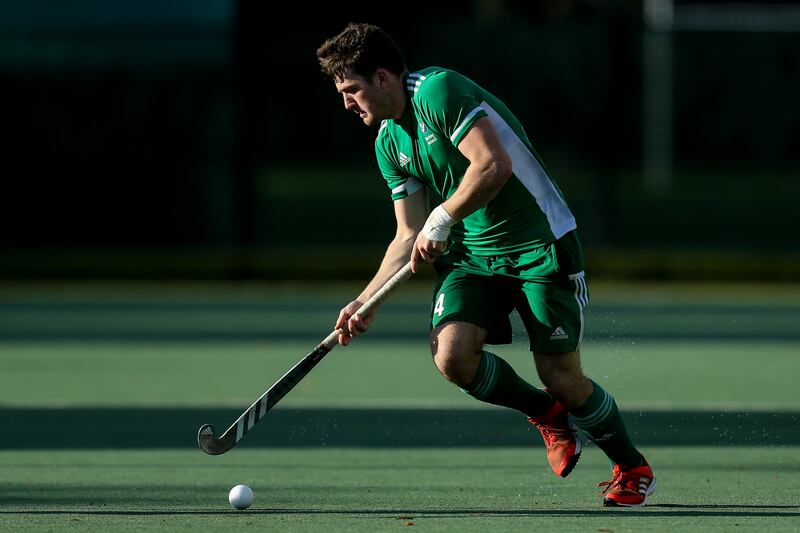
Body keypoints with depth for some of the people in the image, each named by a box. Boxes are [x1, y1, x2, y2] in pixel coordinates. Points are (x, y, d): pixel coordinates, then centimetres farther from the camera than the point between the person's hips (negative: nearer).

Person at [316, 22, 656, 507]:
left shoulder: (439, 92, -18)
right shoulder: (389, 141, 9)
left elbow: (495, 164, -28)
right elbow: (411, 237, 11)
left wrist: (442, 219, -20)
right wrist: (367, 302, 1)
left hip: (541, 244, -7)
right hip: (471, 253, 7)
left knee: (561, 377, -7)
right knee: (452, 354, -17)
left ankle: (634, 470, 19)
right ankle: (548, 416, 11)